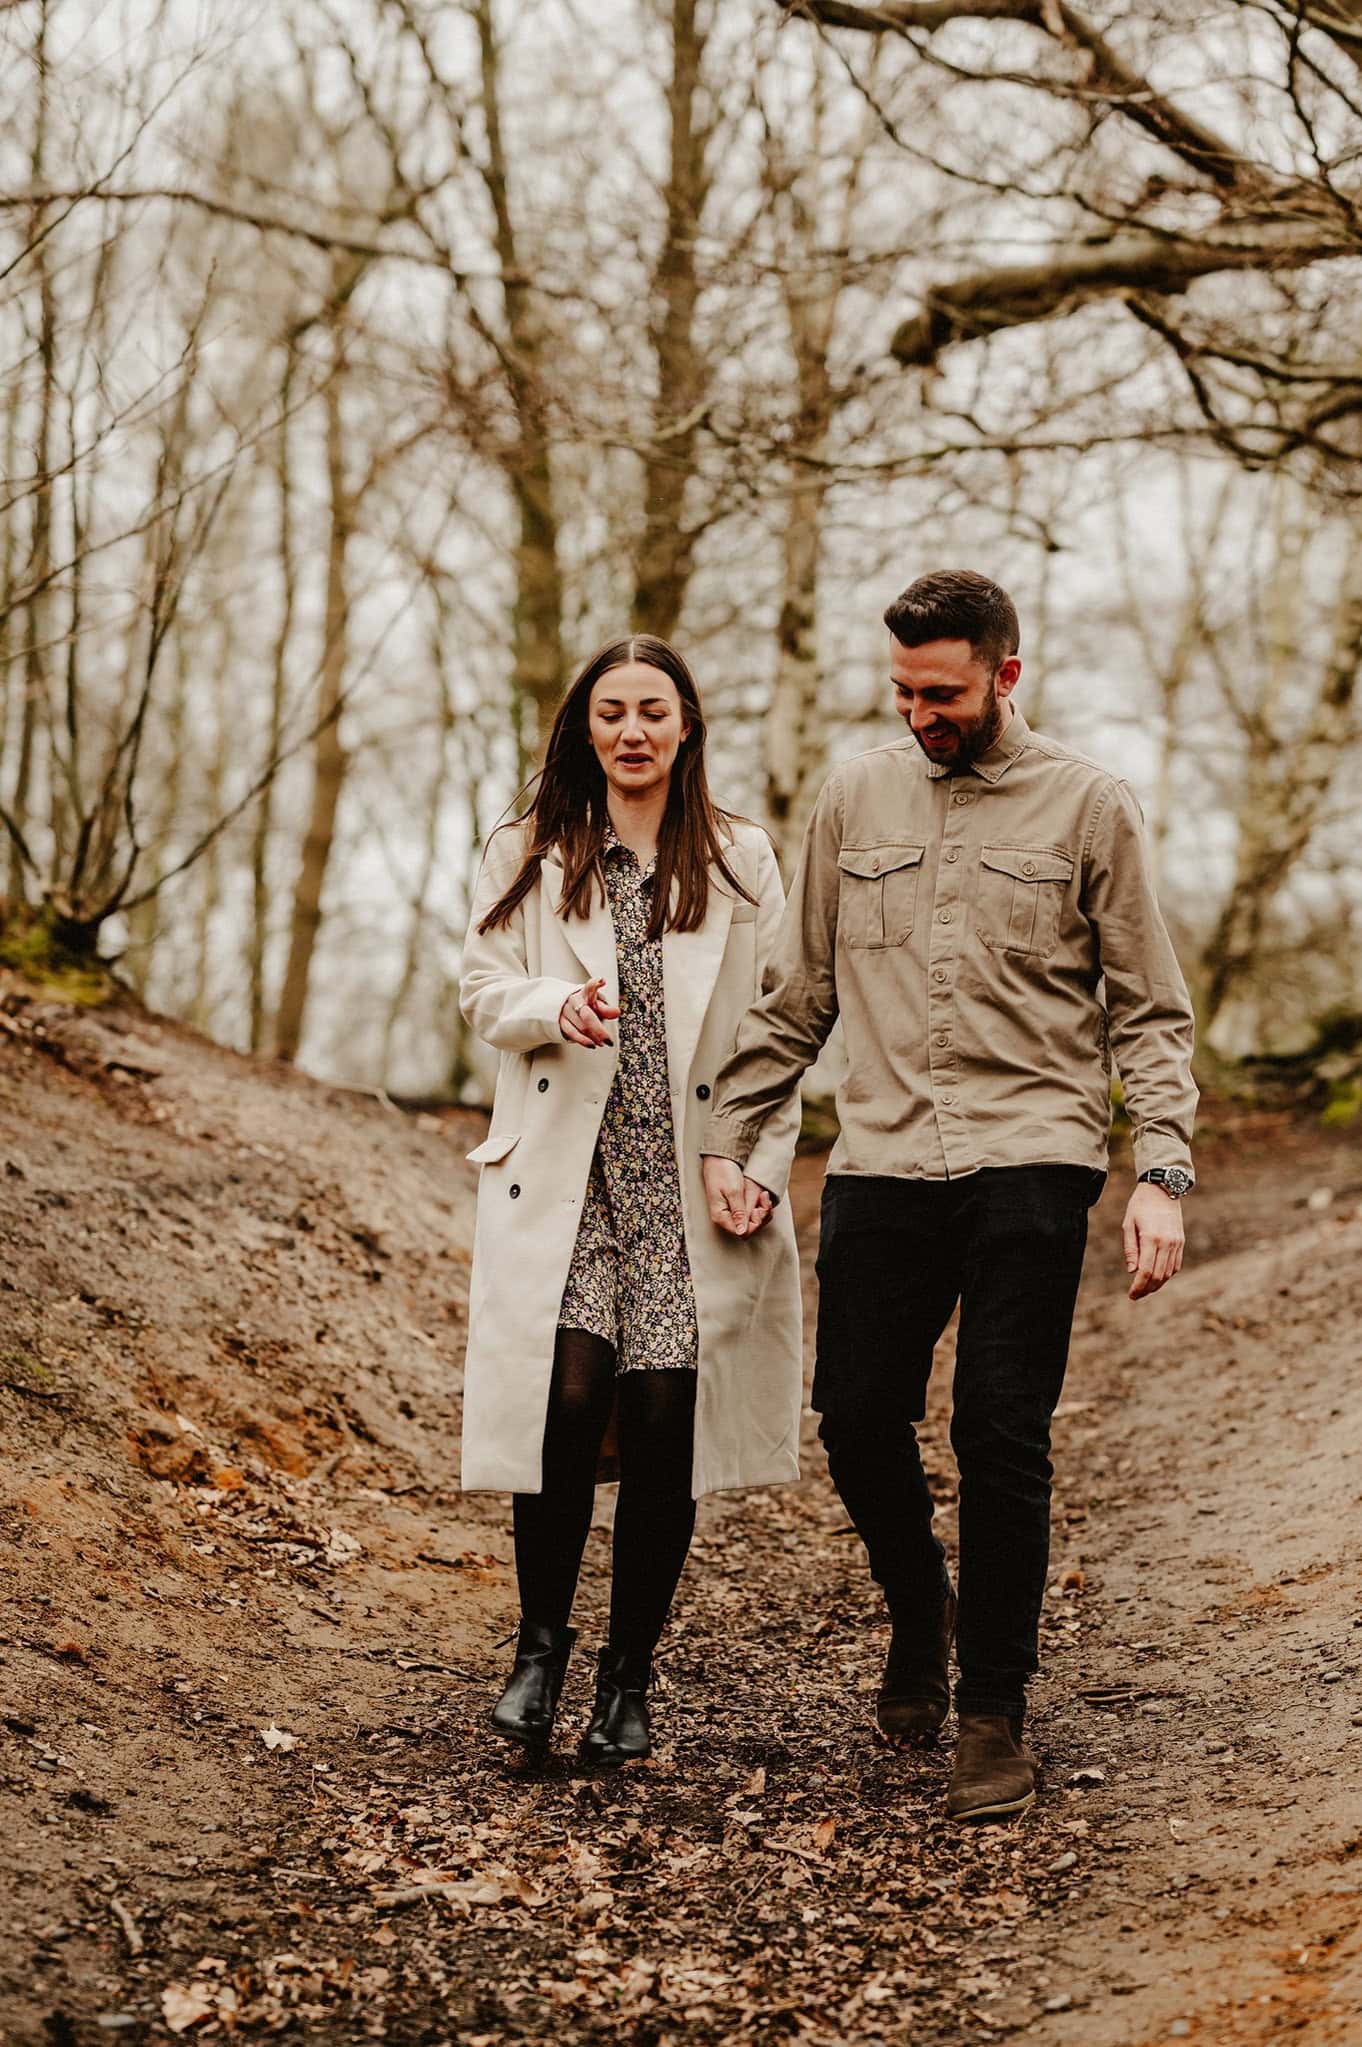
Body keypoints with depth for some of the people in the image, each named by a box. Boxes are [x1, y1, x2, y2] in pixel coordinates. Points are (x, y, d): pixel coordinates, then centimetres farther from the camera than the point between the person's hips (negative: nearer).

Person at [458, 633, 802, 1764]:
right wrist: (554, 1006, -16)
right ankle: (542, 1643, 7)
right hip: (563, 1167, 0)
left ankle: (630, 1673, 12)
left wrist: (764, 1164, -1)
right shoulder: (529, 856, 11)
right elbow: (483, 988, 6)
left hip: (688, 1177, 0)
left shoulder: (741, 862, 10)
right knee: (571, 1395, -14)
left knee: (663, 1414, -3)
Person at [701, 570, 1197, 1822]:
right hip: (883, 1159, 3)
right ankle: (920, 1603, 32)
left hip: (1032, 1163, -3)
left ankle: (995, 1714, 10)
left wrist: (1163, 1170, -7)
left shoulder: (1088, 805, 4)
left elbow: (1151, 1012, 4)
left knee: (1002, 1436, -4)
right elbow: (796, 996, 16)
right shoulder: (857, 799, 11)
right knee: (858, 1418, 1)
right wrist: (731, 1140, 10)